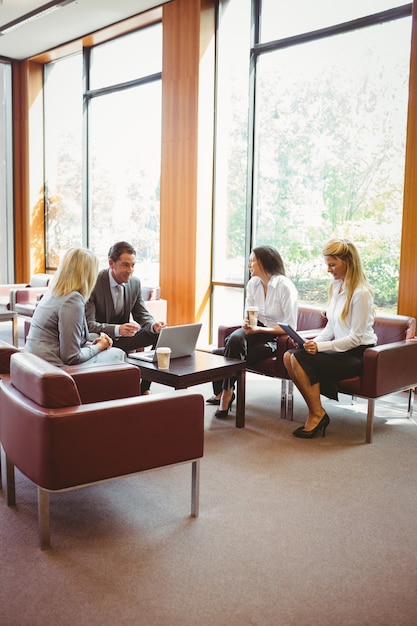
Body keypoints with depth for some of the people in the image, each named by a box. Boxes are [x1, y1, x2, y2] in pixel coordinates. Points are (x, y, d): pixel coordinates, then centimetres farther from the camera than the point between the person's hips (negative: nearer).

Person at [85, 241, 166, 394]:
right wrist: (118, 329, -41)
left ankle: (143, 389, 0)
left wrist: (154, 325, -20)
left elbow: (142, 315, 4)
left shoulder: (135, 282, -1)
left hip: (122, 338, 7)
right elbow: (88, 325, -25)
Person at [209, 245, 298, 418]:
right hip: (257, 332, 6)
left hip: (277, 338, -6)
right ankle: (223, 392, -6)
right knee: (235, 337, -26)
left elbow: (290, 327, -14)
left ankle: (225, 393, -10)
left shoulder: (285, 286, -14)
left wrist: (259, 329, -22)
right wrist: (247, 323, -12)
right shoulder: (253, 284, 5)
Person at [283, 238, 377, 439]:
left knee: (301, 358, -25)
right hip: (340, 349, 8)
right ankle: (315, 410, -6)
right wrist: (315, 342, -4)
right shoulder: (335, 286, 8)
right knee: (289, 356, -12)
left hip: (358, 354, -8)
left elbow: (355, 338, -18)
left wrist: (320, 346, -24)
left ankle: (317, 414, -9)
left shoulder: (361, 293, -17)